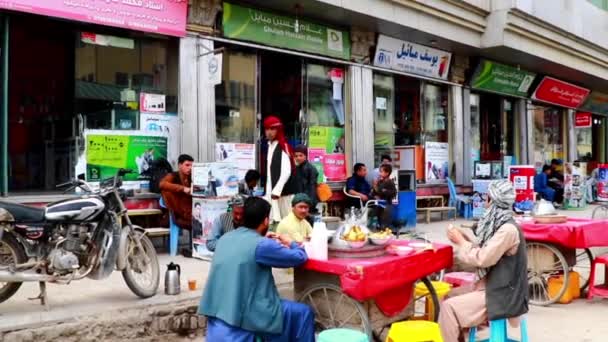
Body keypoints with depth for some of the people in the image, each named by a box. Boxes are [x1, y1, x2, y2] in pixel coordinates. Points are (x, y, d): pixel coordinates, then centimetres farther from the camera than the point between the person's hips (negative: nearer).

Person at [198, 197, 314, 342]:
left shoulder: (226, 238, 8)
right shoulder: (261, 245, -14)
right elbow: (300, 257, -3)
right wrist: (290, 243, 17)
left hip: (216, 312, 8)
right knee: (303, 313, 6)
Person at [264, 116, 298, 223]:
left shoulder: (283, 146, -13)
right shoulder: (270, 146, 12)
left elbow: (287, 172, -19)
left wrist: (277, 190, -20)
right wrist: (269, 191, 14)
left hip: (284, 192, -8)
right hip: (273, 191, 8)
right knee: (275, 219, 10)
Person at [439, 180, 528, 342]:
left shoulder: (508, 229, -21)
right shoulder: (499, 224, 9)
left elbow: (482, 259, -22)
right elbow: (485, 254, 9)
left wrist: (461, 241, -9)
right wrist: (464, 241, -3)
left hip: (504, 295, -10)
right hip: (494, 286, 10)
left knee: (448, 307, -15)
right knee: (450, 296, 9)